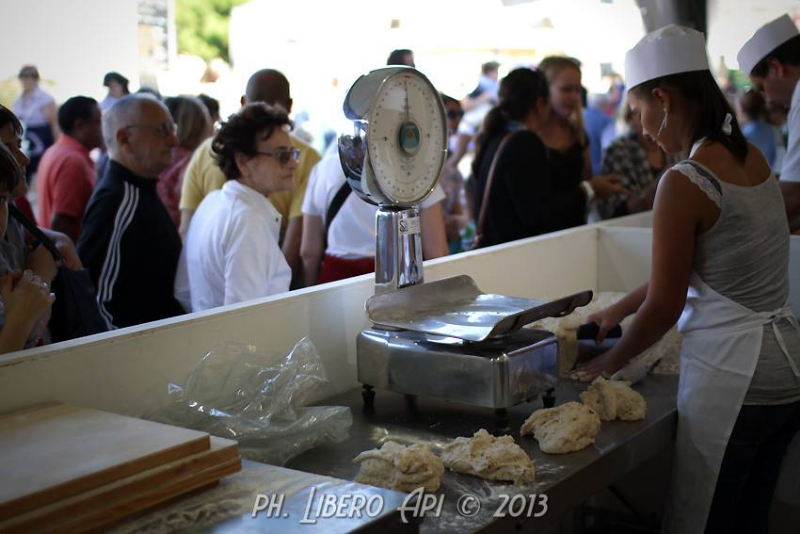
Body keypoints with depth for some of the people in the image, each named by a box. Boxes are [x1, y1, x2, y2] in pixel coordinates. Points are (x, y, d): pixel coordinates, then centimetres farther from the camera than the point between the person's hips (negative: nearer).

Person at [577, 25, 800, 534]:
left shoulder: (684, 183, -17)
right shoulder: (753, 159, 7)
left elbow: (665, 305, -12)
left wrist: (608, 363, 5)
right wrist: (618, 311, 23)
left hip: (731, 377, -8)